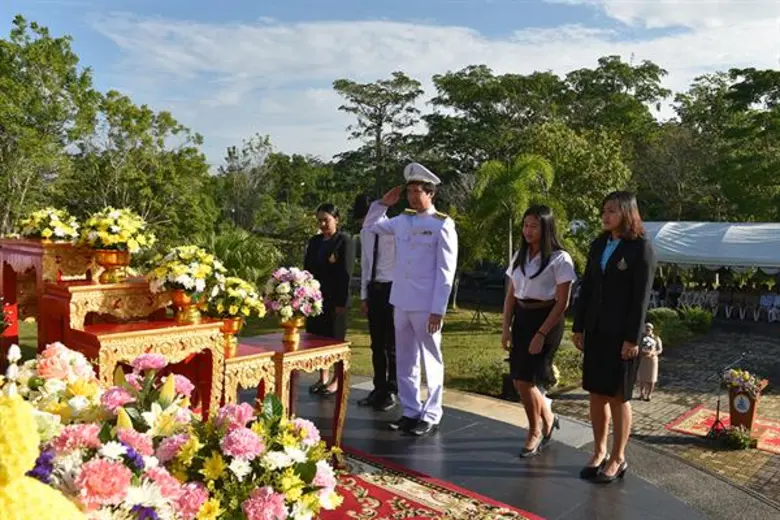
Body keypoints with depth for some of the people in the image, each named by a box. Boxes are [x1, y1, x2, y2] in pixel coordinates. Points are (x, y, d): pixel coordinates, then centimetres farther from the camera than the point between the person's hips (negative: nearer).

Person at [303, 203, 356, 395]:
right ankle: (322, 378, 22)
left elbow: (346, 272, -11)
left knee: (335, 339, 3)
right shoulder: (314, 241, 13)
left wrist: (341, 301, -16)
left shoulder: (345, 241, -5)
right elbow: (307, 269, 14)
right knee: (318, 338, 10)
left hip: (335, 299, -6)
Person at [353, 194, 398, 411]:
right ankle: (379, 389, 24)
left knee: (392, 344, 2)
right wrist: (364, 295, 13)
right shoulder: (365, 233, 9)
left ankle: (391, 391, 15)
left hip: (392, 289, -6)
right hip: (373, 289, 7)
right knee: (376, 344, 13)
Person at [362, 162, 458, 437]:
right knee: (404, 361, 13)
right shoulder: (402, 220, 9)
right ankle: (410, 411, 25)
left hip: (426, 306, -6)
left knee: (431, 361, 5)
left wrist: (438, 309, -15)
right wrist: (383, 203, 8)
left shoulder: (443, 225, -8)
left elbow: (445, 271, -11)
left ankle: (431, 416, 15)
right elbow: (370, 225, 24)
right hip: (401, 302, 6)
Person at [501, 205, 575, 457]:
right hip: (521, 318, 6)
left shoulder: (559, 259, -10)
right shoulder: (520, 256, 9)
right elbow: (510, 295, 11)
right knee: (519, 381, 6)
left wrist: (541, 334, -15)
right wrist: (506, 328, 3)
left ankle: (535, 432, 21)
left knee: (526, 380, -5)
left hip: (545, 320, -6)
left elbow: (562, 303, -12)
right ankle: (548, 419, 34)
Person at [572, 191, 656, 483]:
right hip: (595, 330, 6)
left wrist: (632, 338, -15)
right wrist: (578, 327, 8)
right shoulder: (599, 245, 10)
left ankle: (618, 459, 19)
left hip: (622, 333, -5)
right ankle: (599, 452, 24)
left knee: (618, 396, 5)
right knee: (596, 393, 10)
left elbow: (641, 297, -12)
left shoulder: (641, 248, -8)